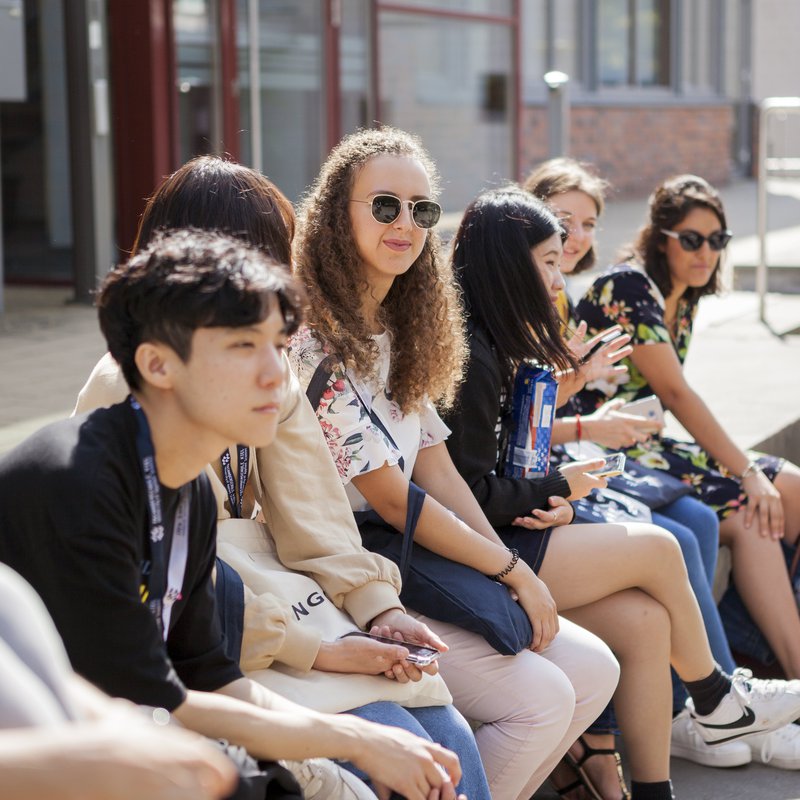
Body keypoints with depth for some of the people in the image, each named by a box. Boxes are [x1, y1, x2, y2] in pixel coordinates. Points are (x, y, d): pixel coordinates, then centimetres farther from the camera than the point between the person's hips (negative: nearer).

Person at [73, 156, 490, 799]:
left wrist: (378, 607, -13)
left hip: (258, 602, 7)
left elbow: (308, 509, 1)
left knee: (450, 736, -9)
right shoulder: (128, 391, -17)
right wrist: (319, 648, -23)